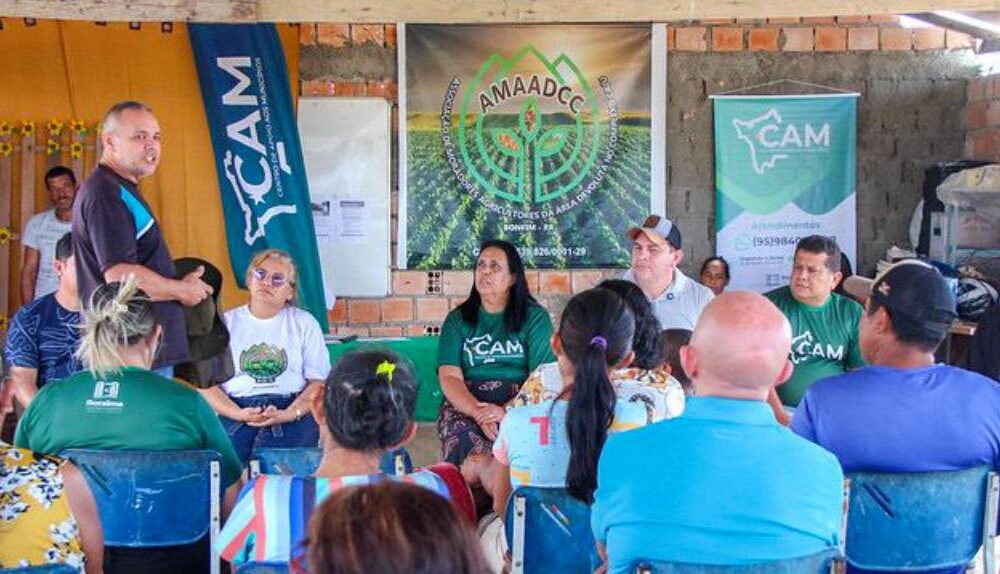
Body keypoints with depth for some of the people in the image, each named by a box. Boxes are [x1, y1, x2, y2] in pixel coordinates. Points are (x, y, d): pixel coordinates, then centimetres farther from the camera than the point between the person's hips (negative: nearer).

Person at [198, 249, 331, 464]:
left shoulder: (304, 323, 14)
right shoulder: (226, 323, 15)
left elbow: (319, 381, 6)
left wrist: (290, 414, -12)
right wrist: (239, 415, -10)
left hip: (291, 409, 0)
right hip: (236, 409, 1)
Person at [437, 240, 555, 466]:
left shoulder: (535, 317, 8)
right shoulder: (458, 319, 13)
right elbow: (449, 377, 2)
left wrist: (508, 412, -18)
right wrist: (478, 412, -17)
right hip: (465, 403, 1)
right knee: (464, 437, -33)